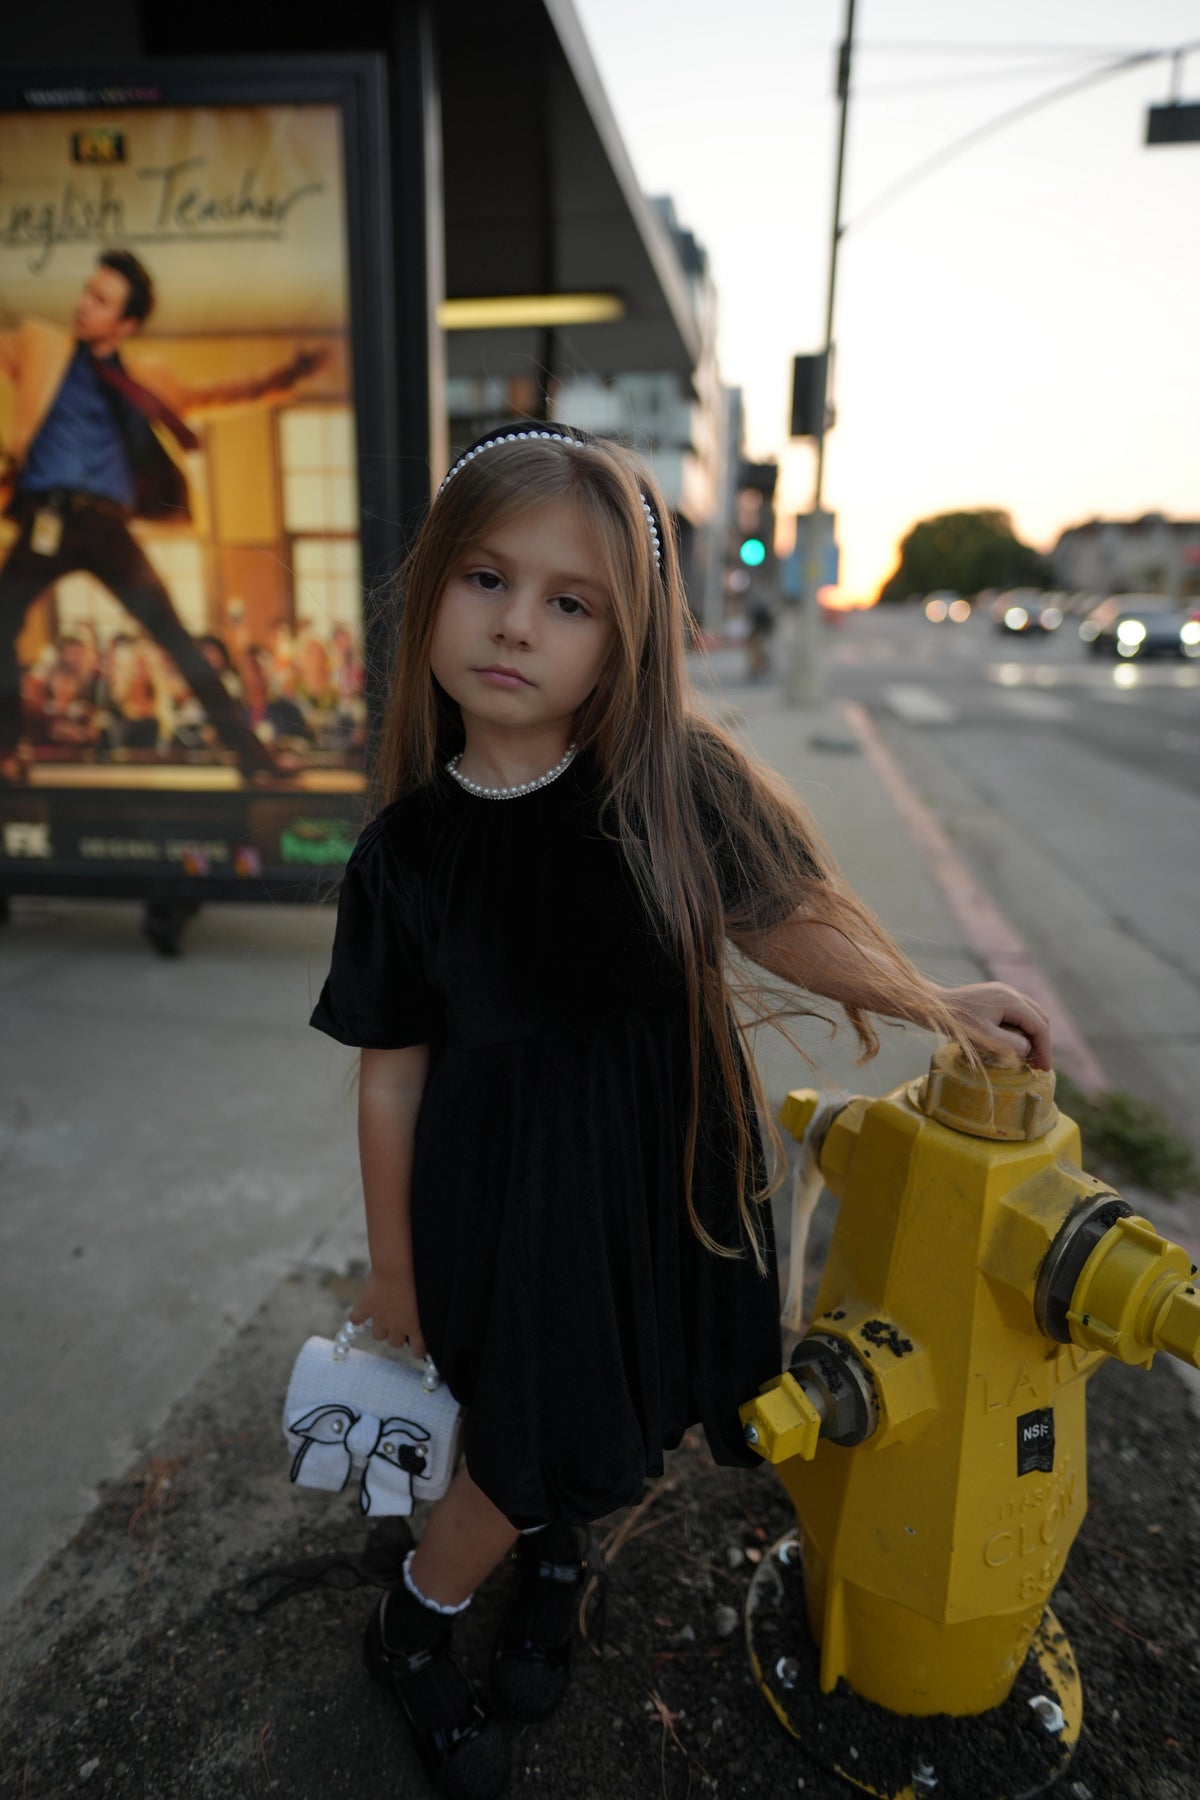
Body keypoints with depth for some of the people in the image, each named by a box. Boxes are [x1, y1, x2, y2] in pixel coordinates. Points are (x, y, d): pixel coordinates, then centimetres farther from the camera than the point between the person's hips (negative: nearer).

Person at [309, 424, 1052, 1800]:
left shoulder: (678, 783, -15)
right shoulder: (406, 848, -13)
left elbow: (772, 921, 0)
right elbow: (391, 1070, -5)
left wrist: (932, 1002, 3)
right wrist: (393, 1271, 4)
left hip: (665, 1170, 2)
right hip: (503, 1192, -1)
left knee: (608, 1417, 19)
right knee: (532, 1440, 13)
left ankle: (547, 1548, 56)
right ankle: (410, 1624, 46)